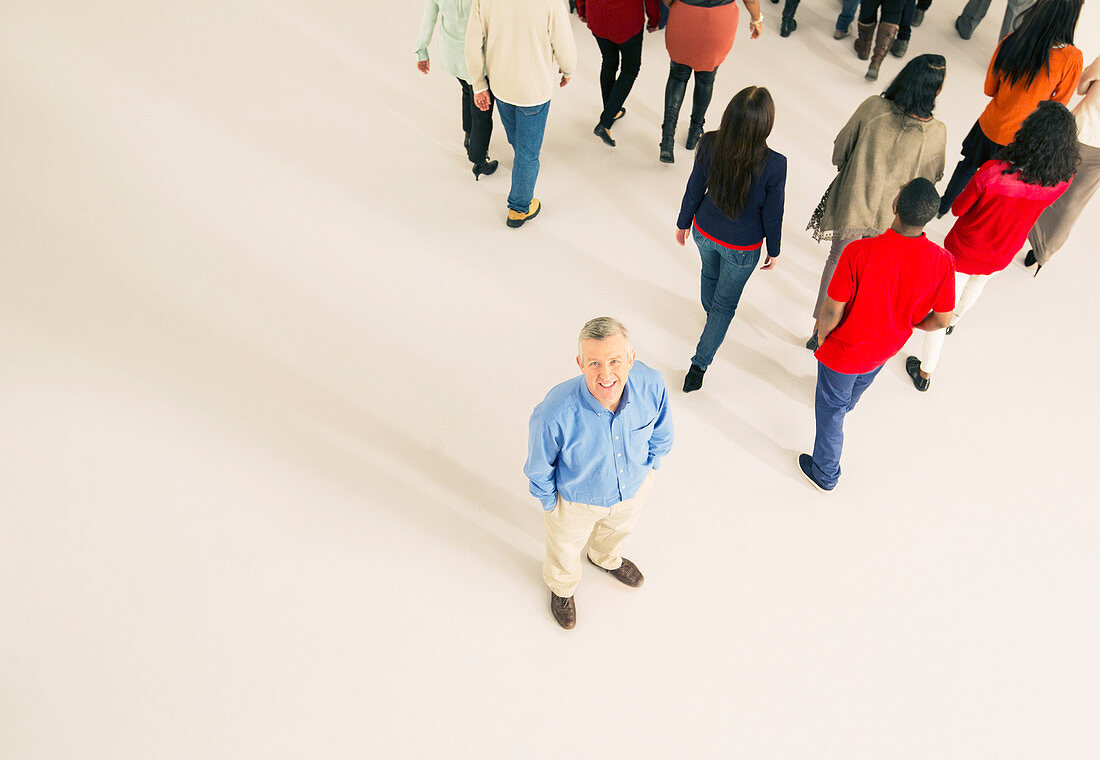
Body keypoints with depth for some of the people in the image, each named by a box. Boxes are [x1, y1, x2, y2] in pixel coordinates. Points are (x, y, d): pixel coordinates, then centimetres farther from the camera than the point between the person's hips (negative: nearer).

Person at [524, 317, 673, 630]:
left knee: (618, 529, 37)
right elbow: (539, 469, -20)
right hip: (576, 500, -3)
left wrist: (650, 466, 7)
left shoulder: (651, 385, -33)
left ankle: (606, 558, 75)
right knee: (566, 548, 30)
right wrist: (550, 504, -5)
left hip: (633, 487, 4)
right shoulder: (555, 414, -43)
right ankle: (562, 587, 67)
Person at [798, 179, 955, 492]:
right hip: (886, 349, 5)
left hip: (844, 351, -4)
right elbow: (941, 319, -11)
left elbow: (832, 310, -27)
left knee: (831, 409, 20)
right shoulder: (942, 261, -24)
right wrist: (907, 321, 10)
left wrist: (822, 338, -5)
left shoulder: (859, 252, -37)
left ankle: (825, 474, 42)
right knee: (857, 388, 38)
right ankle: (845, 406, 73)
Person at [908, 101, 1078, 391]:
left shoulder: (992, 172, -36)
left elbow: (958, 208, -19)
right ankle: (955, 319, 69)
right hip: (1000, 257, 4)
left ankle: (925, 372, 29)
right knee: (978, 281, 38)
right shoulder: (1062, 181, -22)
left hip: (964, 252, -4)